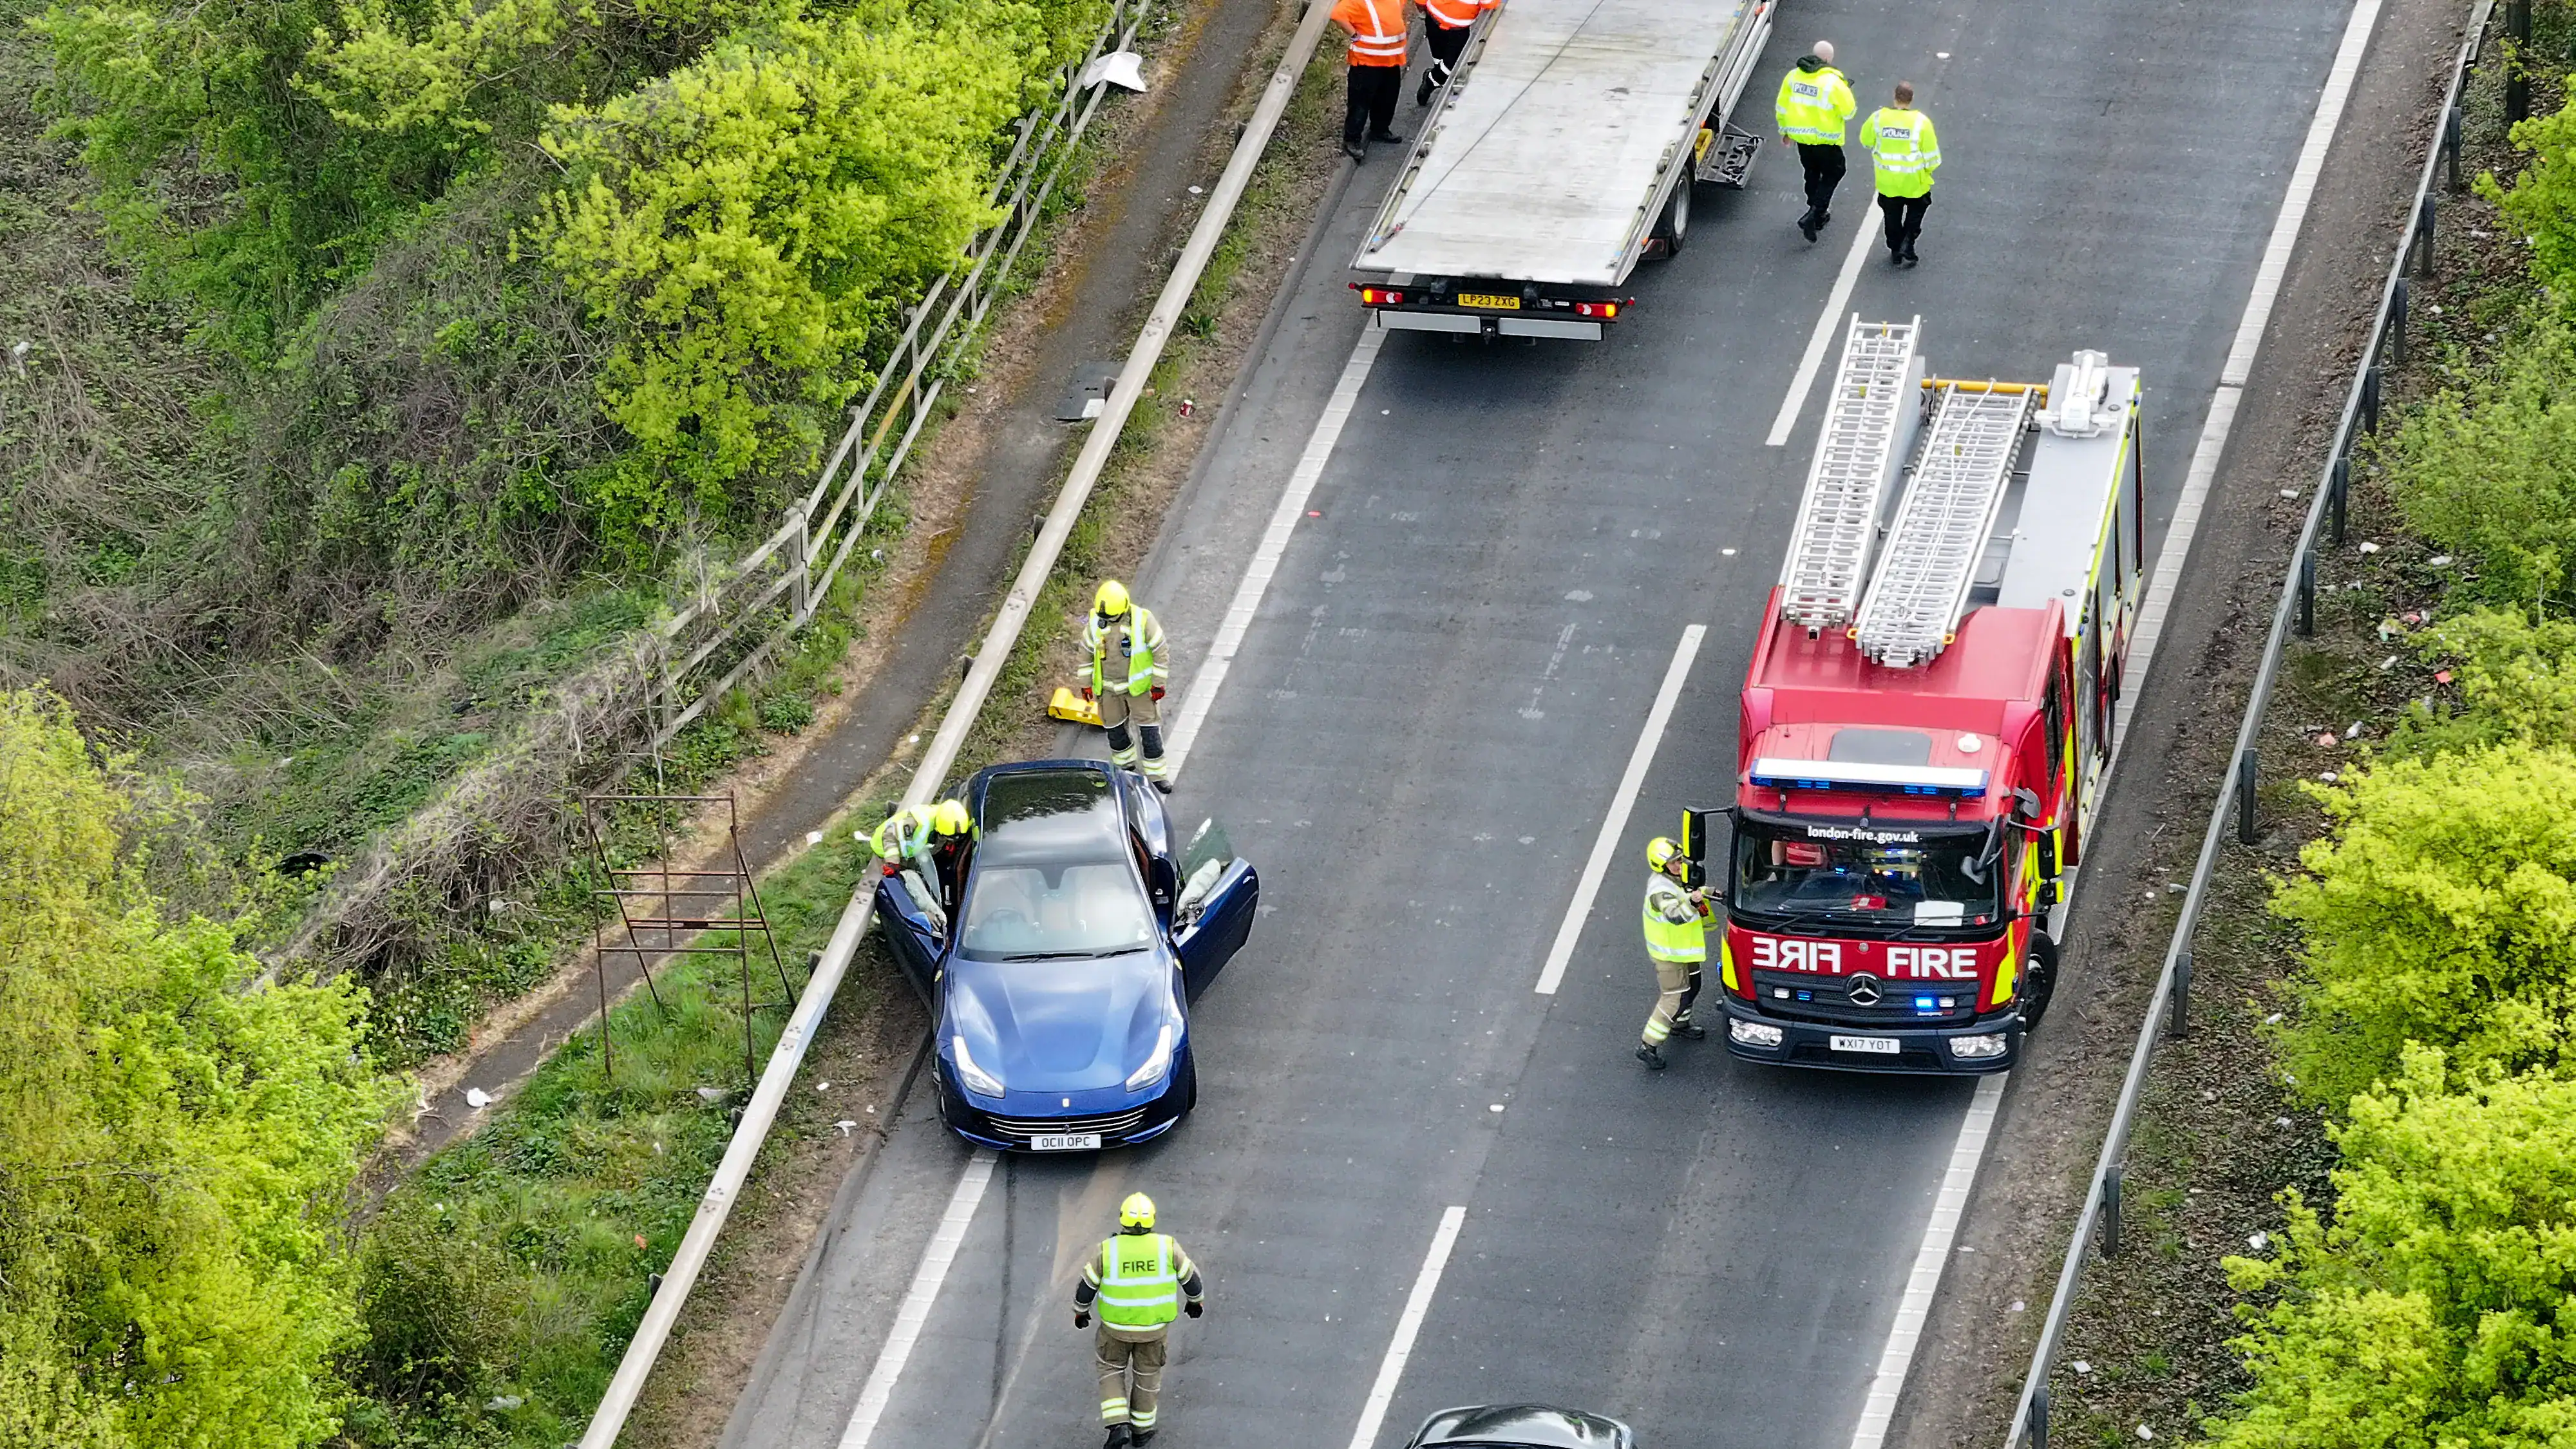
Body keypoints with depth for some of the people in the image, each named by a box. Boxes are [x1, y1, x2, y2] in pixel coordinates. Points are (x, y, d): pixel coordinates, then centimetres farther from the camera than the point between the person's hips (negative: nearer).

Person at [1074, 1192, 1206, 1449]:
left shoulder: (1108, 1251, -19)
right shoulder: (1167, 1248, -18)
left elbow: (1086, 1286, -7)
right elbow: (1189, 1276, -4)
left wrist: (1080, 1311, 13)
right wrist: (1196, 1300, 17)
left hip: (1117, 1324, -1)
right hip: (1154, 1327, 1)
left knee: (1112, 1371, 22)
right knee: (1148, 1373, 23)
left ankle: (1119, 1426, 8)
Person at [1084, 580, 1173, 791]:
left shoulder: (1142, 621, -20)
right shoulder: (1095, 622, -11)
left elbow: (1159, 652, -10)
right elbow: (1086, 651, 4)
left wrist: (1158, 685, -7)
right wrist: (1086, 684, 7)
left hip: (1139, 685, -3)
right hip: (1108, 687, 3)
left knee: (1150, 730, 0)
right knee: (1114, 728, 15)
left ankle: (1155, 774, 13)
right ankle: (1124, 764, 40)